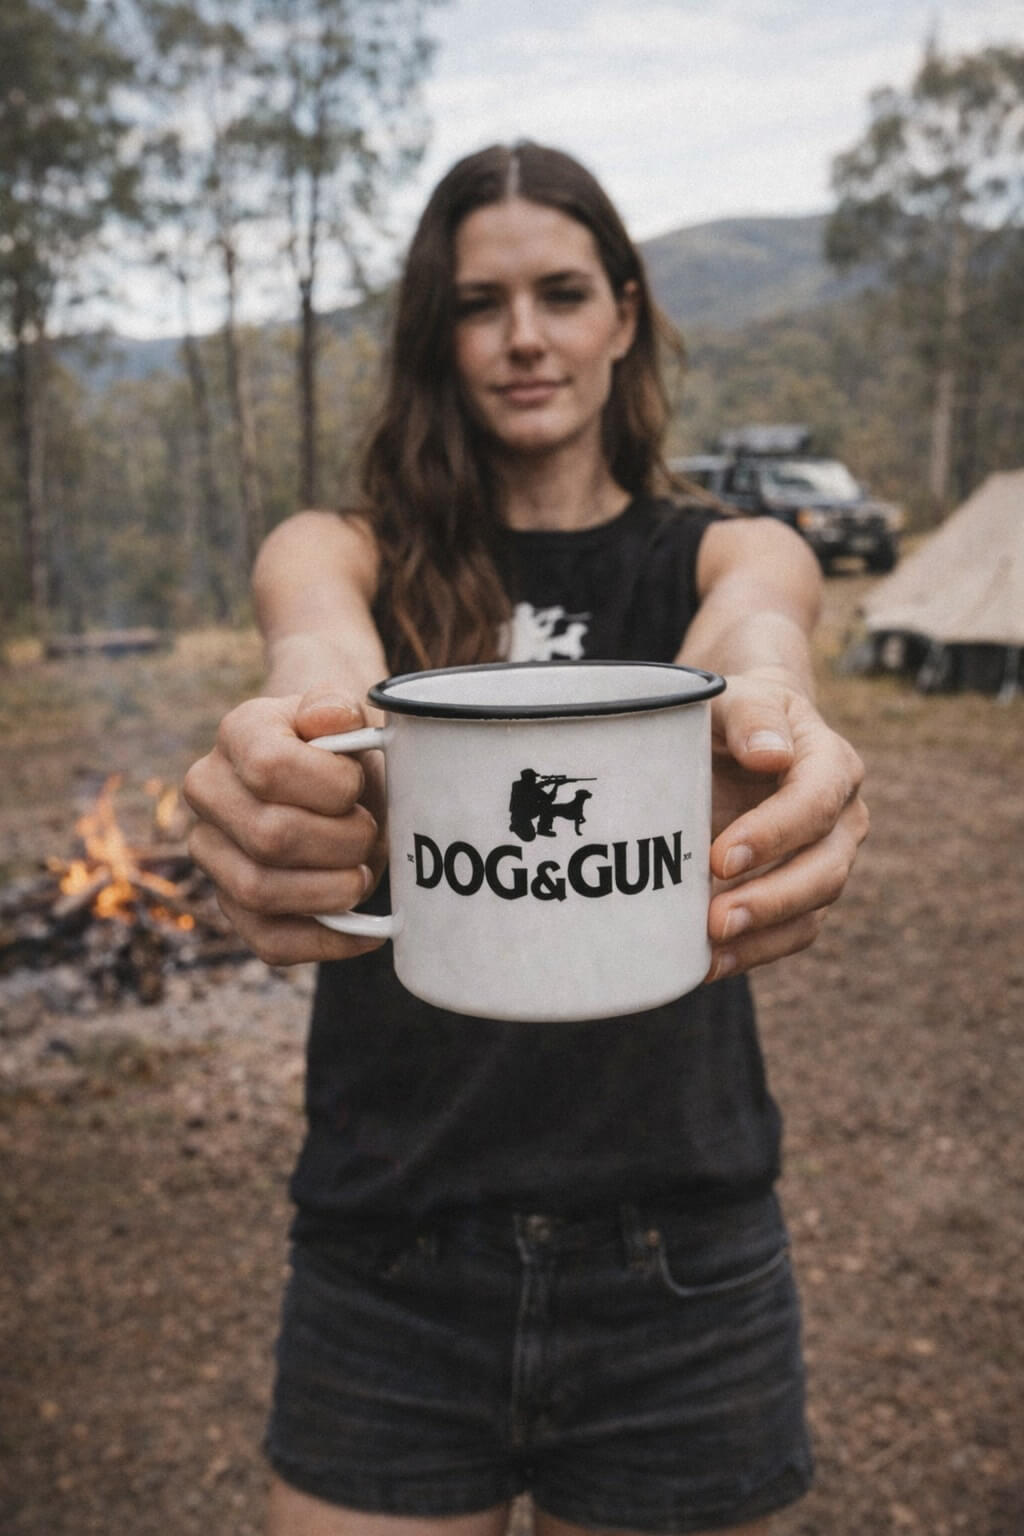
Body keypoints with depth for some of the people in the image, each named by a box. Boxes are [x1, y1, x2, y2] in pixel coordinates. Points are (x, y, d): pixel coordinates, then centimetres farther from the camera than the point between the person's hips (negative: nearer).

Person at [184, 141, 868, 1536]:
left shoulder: (724, 552, 2)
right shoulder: (342, 549, 1)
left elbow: (746, 633, -22)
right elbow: (322, 647, -22)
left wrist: (767, 721, -46)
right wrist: (295, 731, -46)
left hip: (677, 1267, 1)